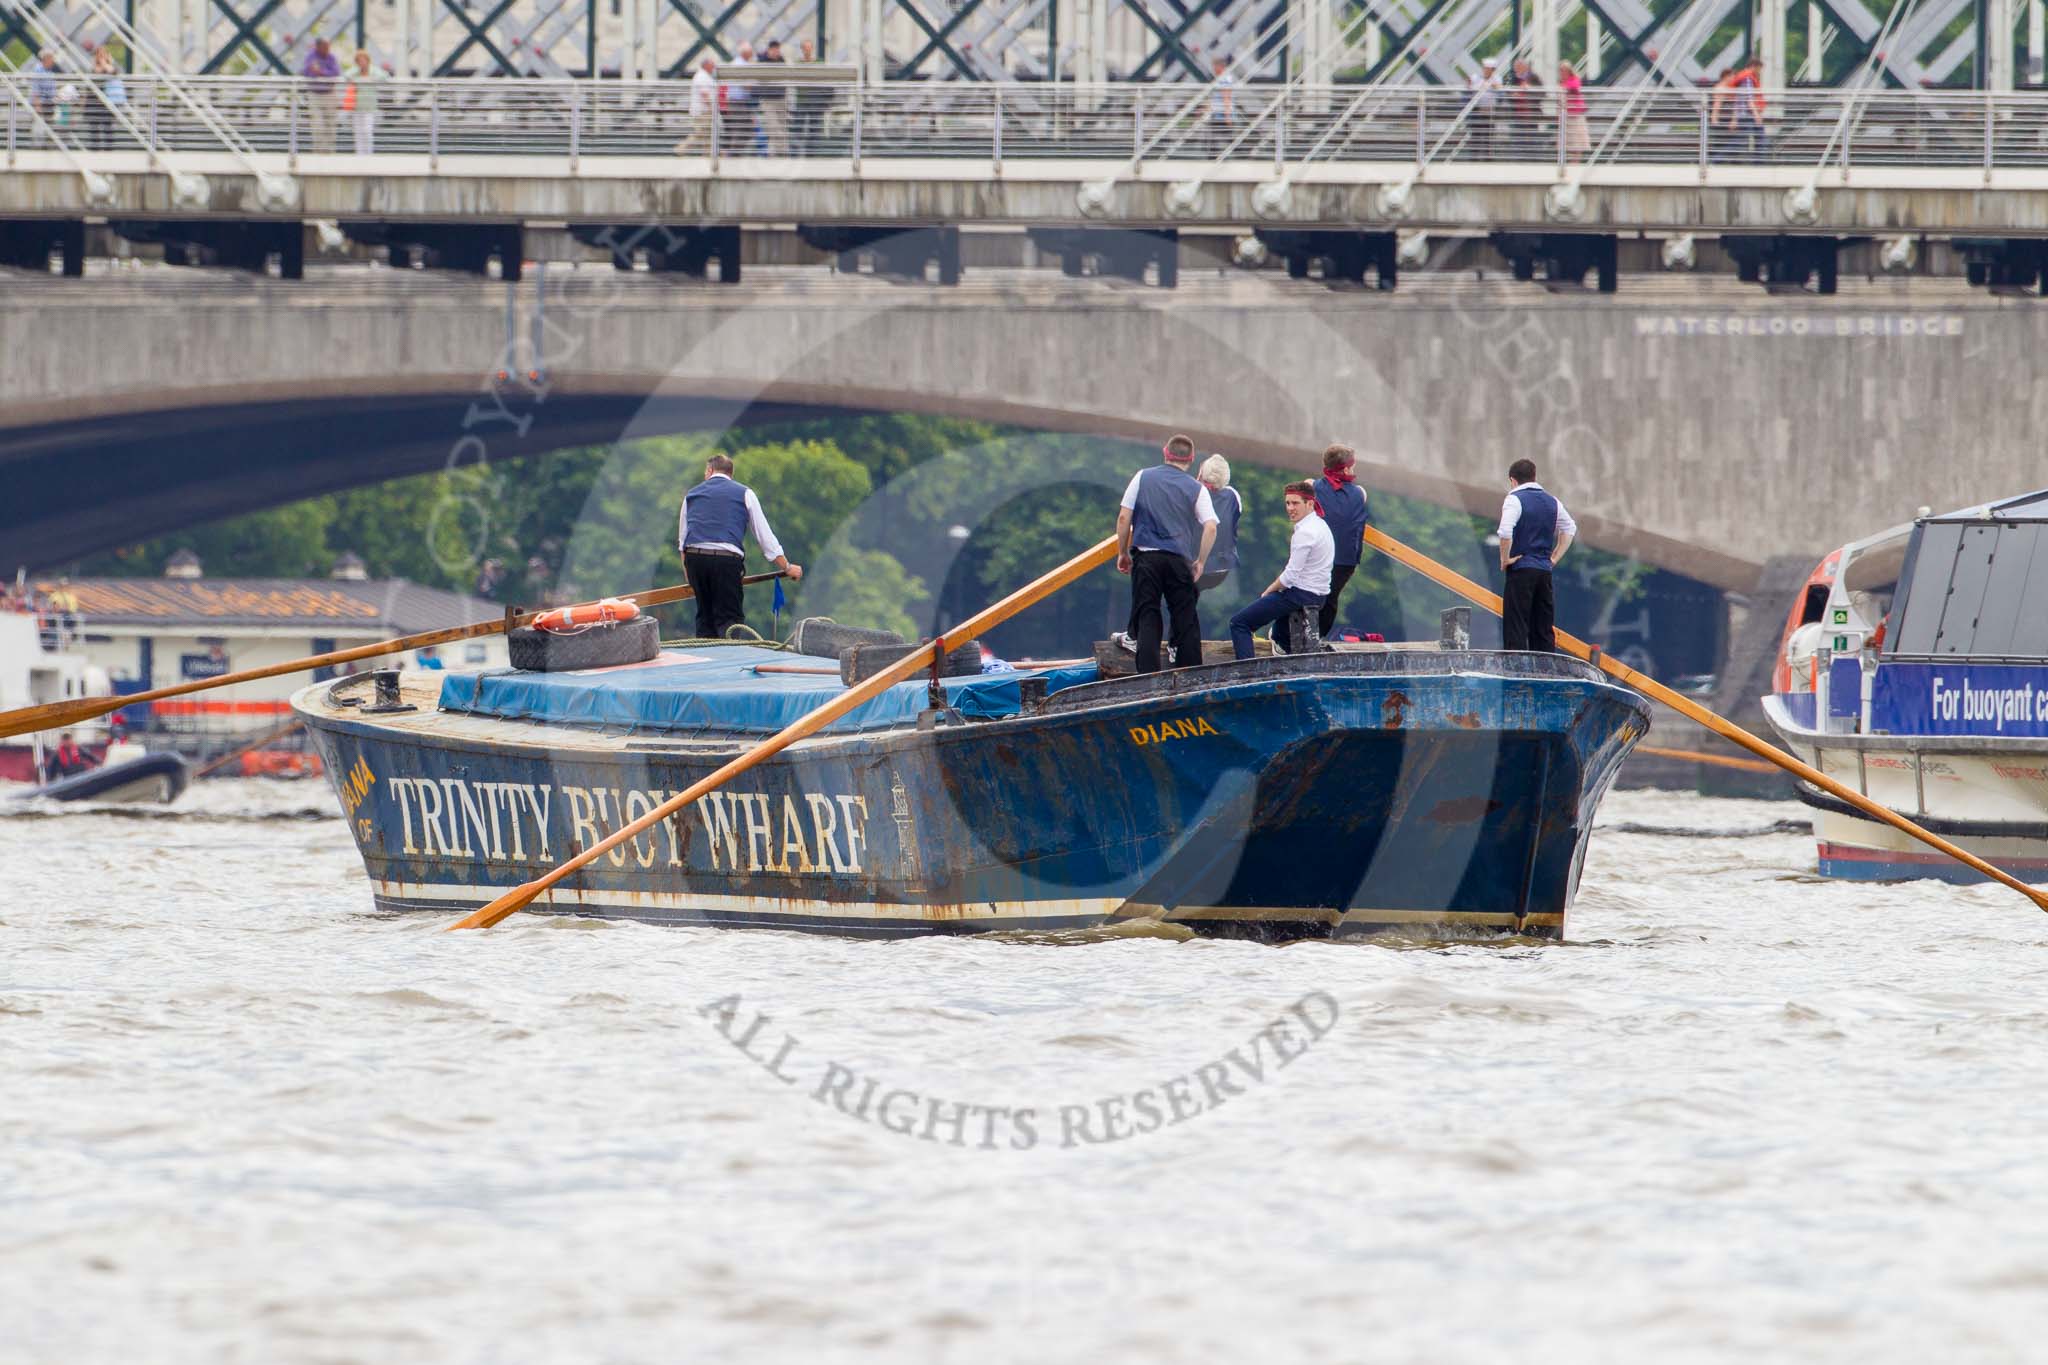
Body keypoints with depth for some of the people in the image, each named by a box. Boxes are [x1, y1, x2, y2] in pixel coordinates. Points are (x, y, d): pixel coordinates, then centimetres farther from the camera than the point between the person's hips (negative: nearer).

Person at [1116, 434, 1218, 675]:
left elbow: (1124, 517, 2)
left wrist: (1123, 553, 12)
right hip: (1179, 560, 0)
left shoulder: (1143, 477, 6)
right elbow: (1211, 528, -4)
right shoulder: (1197, 489, 5)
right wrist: (1200, 562, 7)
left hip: (1146, 557, 0)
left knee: (1147, 619, 0)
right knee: (1186, 621, 7)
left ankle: (1149, 675, -9)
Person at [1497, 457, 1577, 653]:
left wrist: (1505, 559, -9)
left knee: (1515, 629, -6)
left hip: (1521, 570, -6)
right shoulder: (1552, 502, 13)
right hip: (1545, 571, 6)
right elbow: (1570, 529, 24)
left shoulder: (1515, 499, -8)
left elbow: (1505, 532, -22)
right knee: (1545, 630, 10)